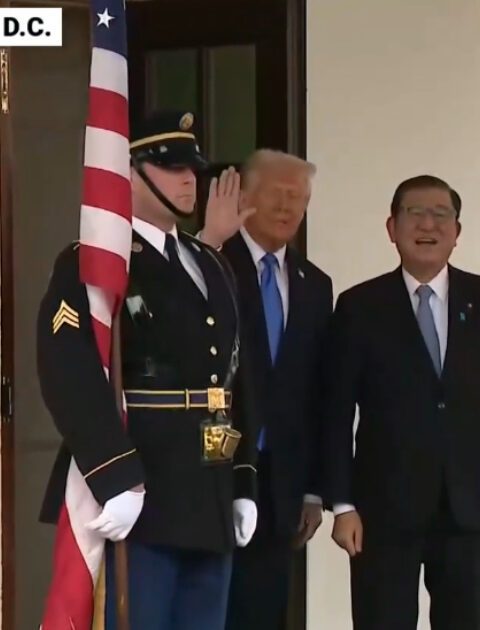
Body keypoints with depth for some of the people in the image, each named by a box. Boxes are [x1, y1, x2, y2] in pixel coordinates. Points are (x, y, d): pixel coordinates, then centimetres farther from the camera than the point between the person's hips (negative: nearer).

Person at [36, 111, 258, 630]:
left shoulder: (211, 266, 19)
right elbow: (70, 377, -20)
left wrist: (243, 484, 14)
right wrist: (116, 481, -26)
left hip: (209, 501, 8)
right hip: (135, 498, -8)